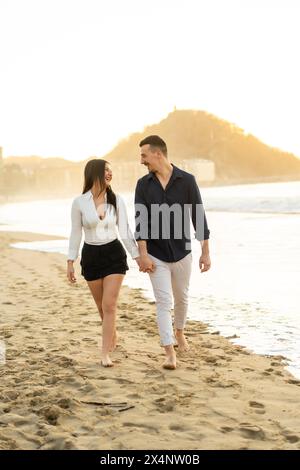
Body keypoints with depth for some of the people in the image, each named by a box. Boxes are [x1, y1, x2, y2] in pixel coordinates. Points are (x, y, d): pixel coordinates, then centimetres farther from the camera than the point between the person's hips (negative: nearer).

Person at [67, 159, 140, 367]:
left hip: (114, 254, -1)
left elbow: (125, 231, 0)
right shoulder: (79, 202, -6)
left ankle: (106, 353, -5)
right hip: (91, 256, 1)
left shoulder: (117, 200, -3)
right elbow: (76, 233, 1)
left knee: (109, 305, -9)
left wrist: (137, 256, -5)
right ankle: (113, 335, 41)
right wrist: (70, 263, 1)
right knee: (102, 306, 14)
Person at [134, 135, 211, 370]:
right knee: (163, 302, -6)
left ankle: (179, 332, 44)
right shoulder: (143, 184, -4)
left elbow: (198, 216, -5)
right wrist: (143, 254, -16)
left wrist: (206, 252, -5)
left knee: (181, 298, 17)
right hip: (156, 255, 0)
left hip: (182, 252, 1)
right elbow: (140, 221, -7)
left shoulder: (187, 180, -8)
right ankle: (170, 353, -5)